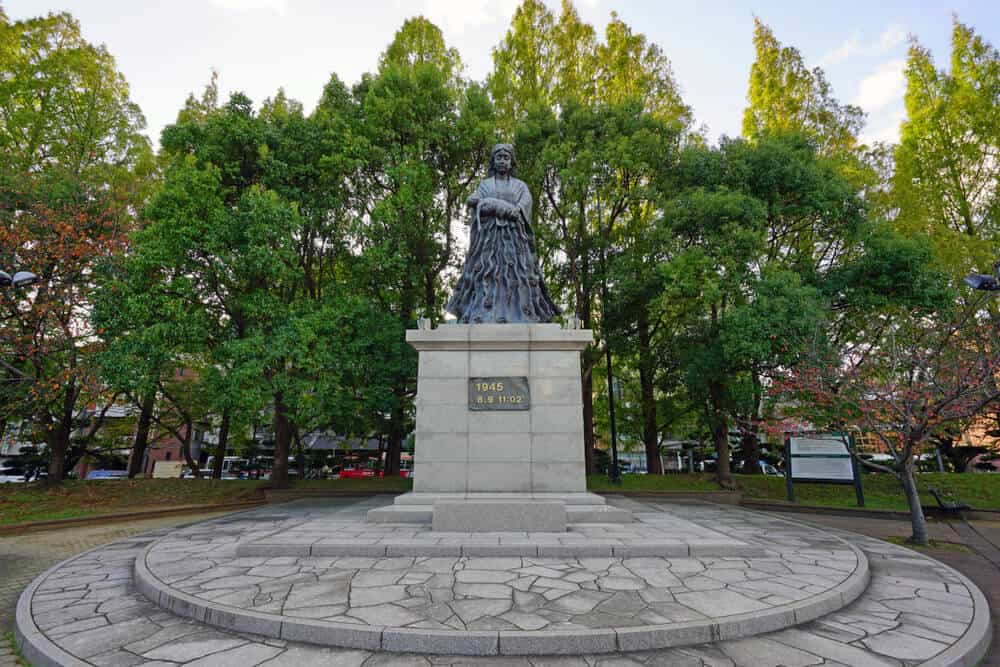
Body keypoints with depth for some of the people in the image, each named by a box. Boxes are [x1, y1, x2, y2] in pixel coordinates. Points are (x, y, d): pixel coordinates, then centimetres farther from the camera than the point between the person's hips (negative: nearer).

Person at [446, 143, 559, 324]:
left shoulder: (520, 186, 17)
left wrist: (491, 204, -6)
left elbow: (522, 209, -2)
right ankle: (483, 321, -21)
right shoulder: (484, 185, 18)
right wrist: (508, 208, -10)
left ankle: (520, 321, -17)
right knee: (486, 278, -14)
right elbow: (478, 210, 0)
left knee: (516, 278, -13)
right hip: (489, 238, 0)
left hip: (514, 239, 0)